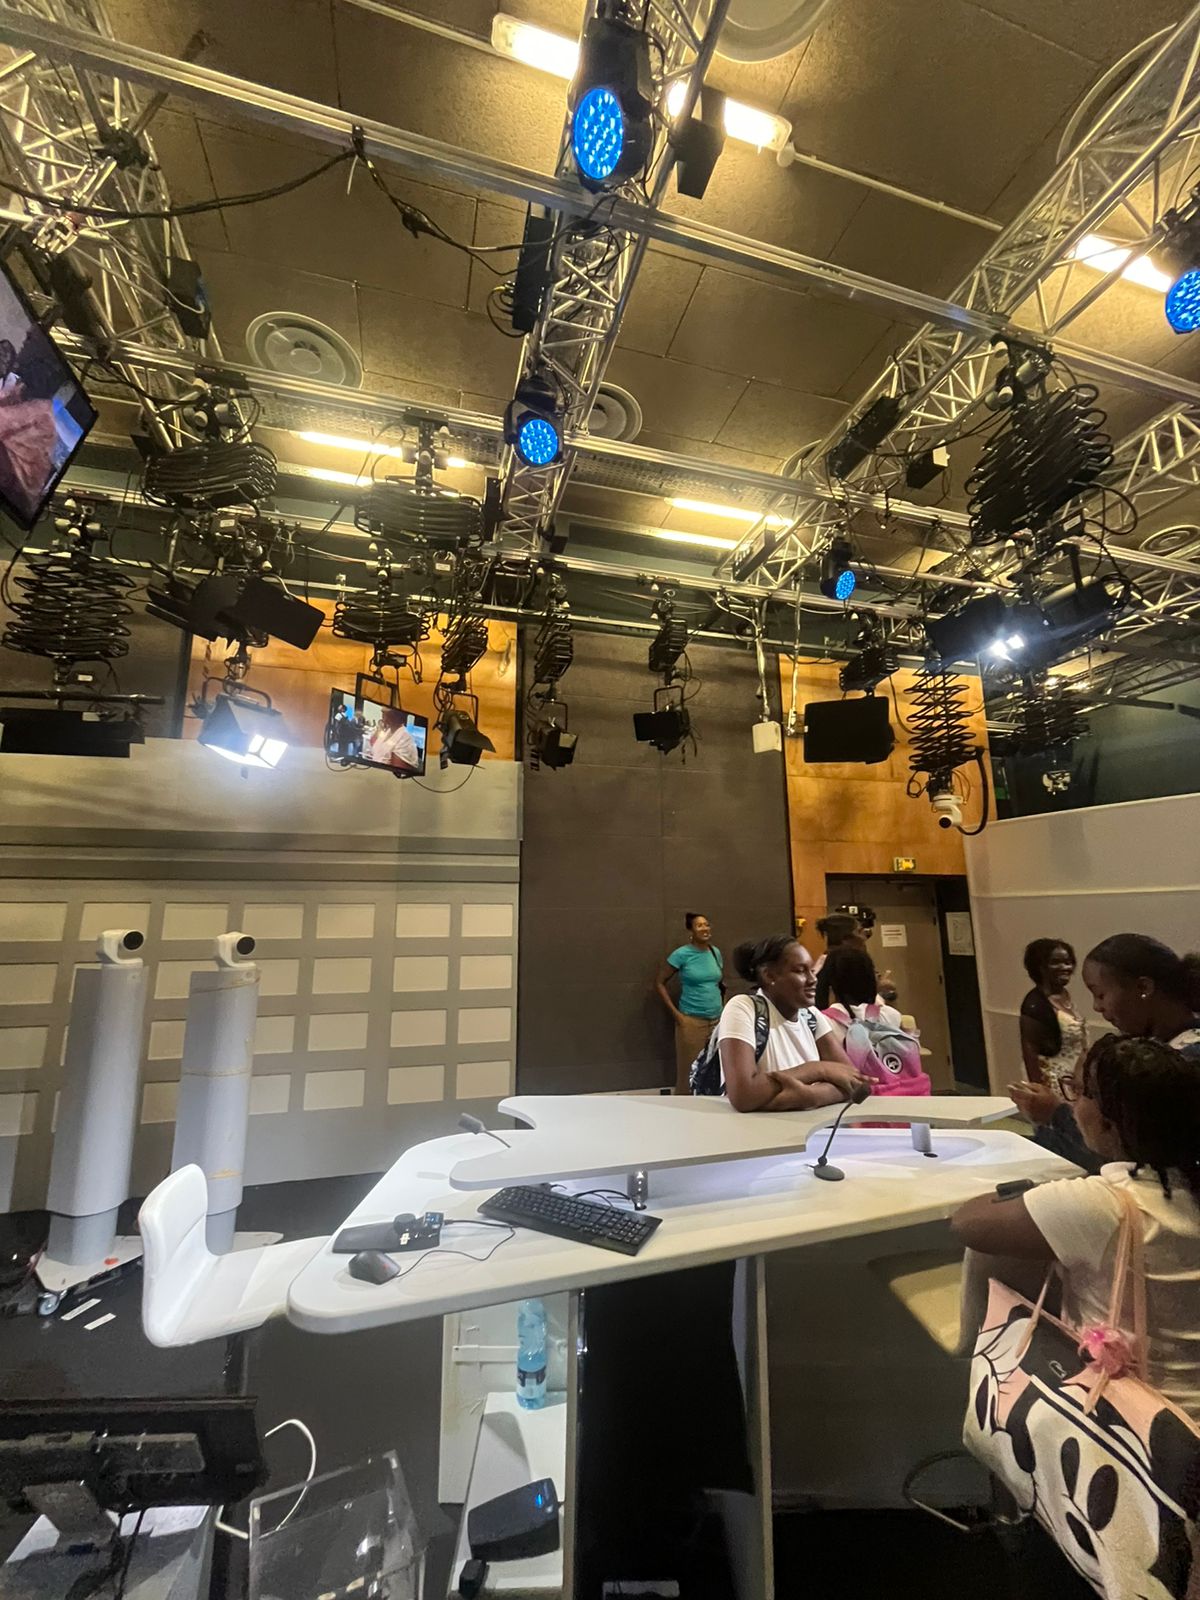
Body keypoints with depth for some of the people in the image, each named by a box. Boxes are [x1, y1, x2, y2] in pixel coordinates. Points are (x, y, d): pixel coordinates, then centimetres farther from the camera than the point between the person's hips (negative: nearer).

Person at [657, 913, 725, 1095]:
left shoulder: (715, 952, 5)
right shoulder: (681, 954, -10)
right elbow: (659, 983, -7)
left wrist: (721, 1005, 11)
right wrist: (676, 1014, -11)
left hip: (717, 1020, 5)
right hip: (691, 1021, -5)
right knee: (690, 1072, 0)